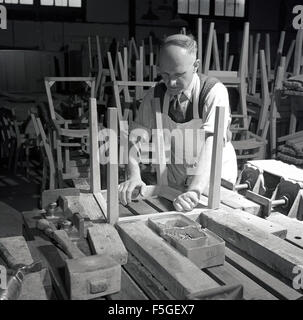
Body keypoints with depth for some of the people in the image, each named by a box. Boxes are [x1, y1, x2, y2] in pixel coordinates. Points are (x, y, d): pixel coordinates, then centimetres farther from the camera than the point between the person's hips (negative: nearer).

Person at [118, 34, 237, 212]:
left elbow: (212, 142, -32)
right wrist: (134, 175, -27)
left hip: (214, 179, -2)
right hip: (175, 184, 3)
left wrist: (195, 191, -44)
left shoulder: (215, 92, -20)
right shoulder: (155, 95, -7)